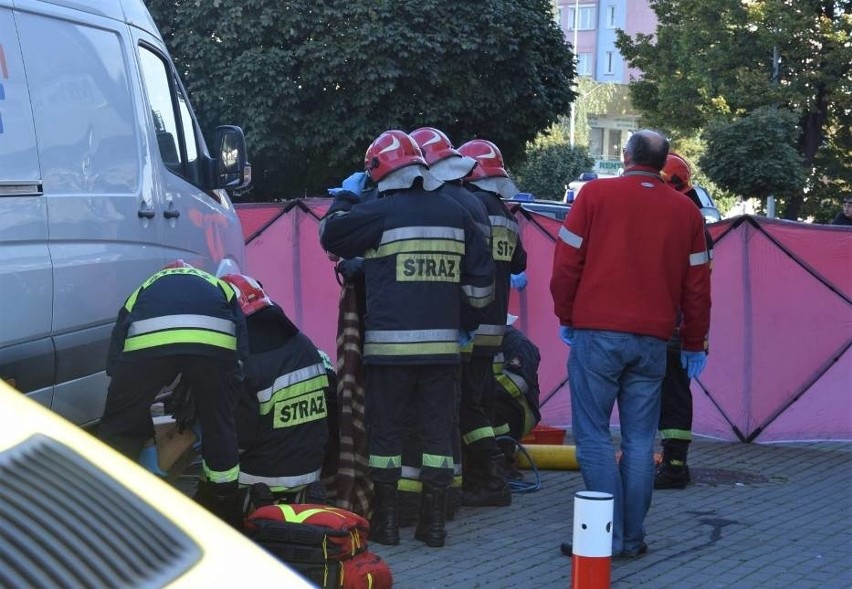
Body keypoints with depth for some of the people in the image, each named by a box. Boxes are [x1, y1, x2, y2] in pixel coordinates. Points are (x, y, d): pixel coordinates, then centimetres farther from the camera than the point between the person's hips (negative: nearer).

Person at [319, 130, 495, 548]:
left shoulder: (381, 212, -7)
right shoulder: (455, 214, 8)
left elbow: (330, 235, 7)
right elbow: (480, 281, 12)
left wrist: (346, 196, 21)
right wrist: (467, 324, 24)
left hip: (390, 344, -3)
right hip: (442, 343, 4)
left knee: (385, 431, 6)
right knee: (437, 431, 8)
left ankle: (386, 522, 8)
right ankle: (433, 524, 9)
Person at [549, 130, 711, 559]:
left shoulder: (596, 194, -2)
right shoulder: (685, 210, 8)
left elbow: (567, 263, -2)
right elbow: (697, 283, 10)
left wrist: (566, 318, 12)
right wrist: (694, 343, 19)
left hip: (597, 334, -3)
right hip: (653, 341, 3)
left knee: (594, 435, 1)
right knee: (639, 440, 8)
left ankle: (609, 534, -4)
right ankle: (632, 538, 10)